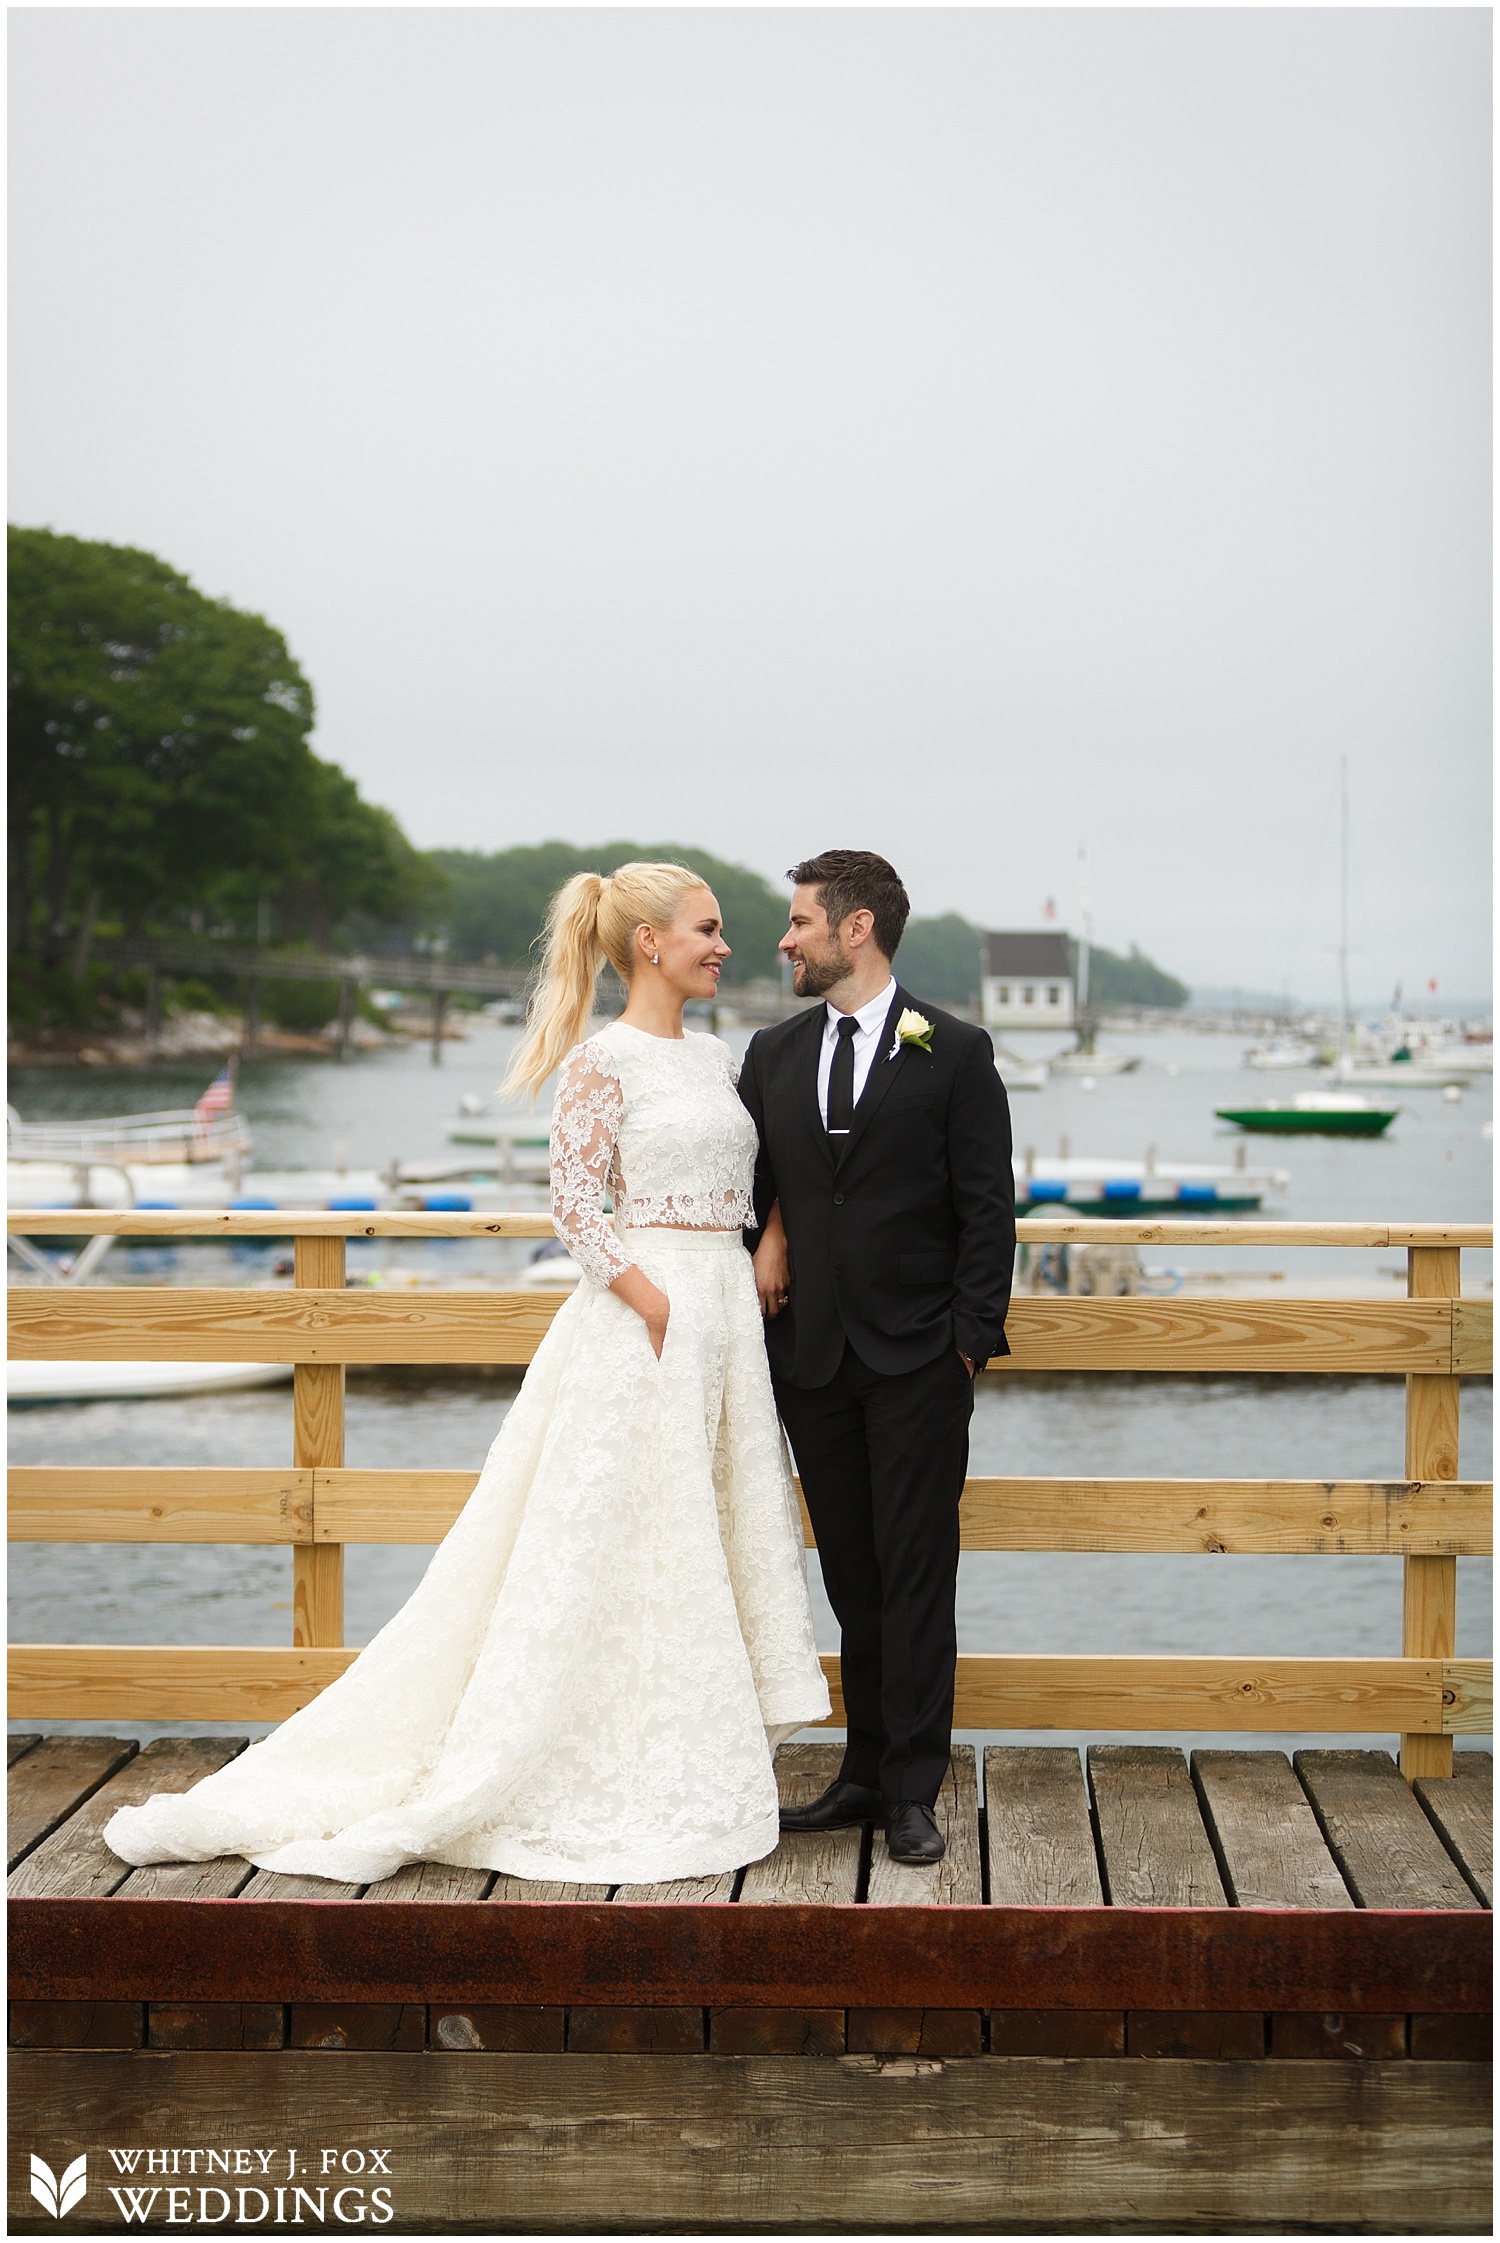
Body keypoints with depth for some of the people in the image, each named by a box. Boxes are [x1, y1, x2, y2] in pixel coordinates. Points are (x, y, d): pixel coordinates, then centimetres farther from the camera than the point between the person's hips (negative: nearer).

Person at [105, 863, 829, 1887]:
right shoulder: (603, 1061, -10)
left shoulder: (716, 1059, 14)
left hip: (727, 1321, 8)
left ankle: (693, 1777, 20)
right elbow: (577, 1212, -14)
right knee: (611, 1551, -4)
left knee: (715, 1550, 10)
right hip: (641, 1317, -8)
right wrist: (666, 1314, -18)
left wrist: (759, 1280, 5)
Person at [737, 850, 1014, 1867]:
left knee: (917, 1577, -1)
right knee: (853, 1580, 10)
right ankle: (869, 1772, 19)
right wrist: (767, 1242, 0)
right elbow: (749, 1182, 19)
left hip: (919, 1361, -4)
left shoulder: (955, 1052, -3)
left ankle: (914, 1791, 5)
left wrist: (971, 1343, -8)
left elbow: (987, 1210, -4)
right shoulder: (774, 1052, 10)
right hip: (812, 1358, 4)